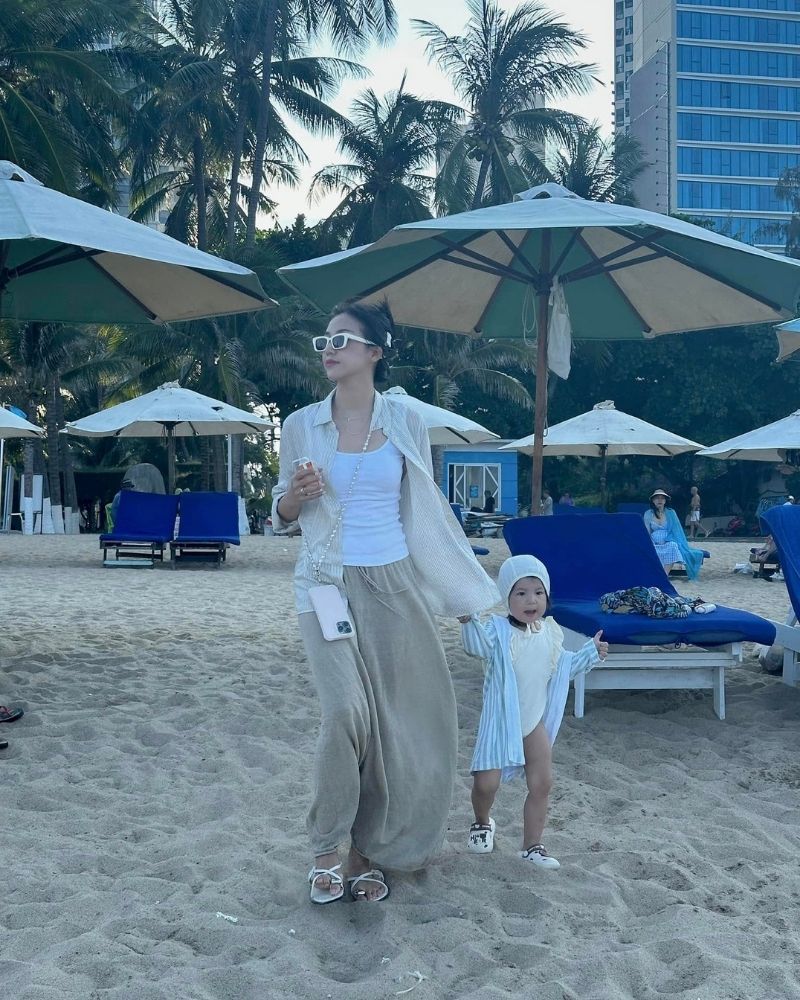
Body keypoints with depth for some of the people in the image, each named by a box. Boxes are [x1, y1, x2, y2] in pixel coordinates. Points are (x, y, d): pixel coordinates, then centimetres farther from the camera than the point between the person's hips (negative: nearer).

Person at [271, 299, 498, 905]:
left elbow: (428, 509, 9)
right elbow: (282, 515, 10)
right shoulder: (302, 424, 3)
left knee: (396, 721, 3)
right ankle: (326, 851, 3)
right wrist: (297, 495, -14)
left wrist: (473, 589, 10)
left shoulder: (406, 423, 3)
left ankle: (368, 853, 21)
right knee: (347, 711, -18)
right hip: (327, 584, -1)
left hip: (394, 584, 1)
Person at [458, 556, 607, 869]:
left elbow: (563, 667, 19)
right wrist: (469, 621, -54)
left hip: (535, 722, 5)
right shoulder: (498, 630, -16)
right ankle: (482, 822, 27)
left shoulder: (550, 633, 3)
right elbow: (478, 645, -37)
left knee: (541, 784, 5)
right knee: (486, 782, -7)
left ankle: (532, 845, 21)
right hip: (499, 722, -5)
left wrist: (591, 652, 12)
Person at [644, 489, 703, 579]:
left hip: (669, 543, 0)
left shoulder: (670, 513, 10)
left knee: (672, 546, -36)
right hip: (654, 544, 0)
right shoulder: (648, 514, 9)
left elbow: (676, 531, 6)